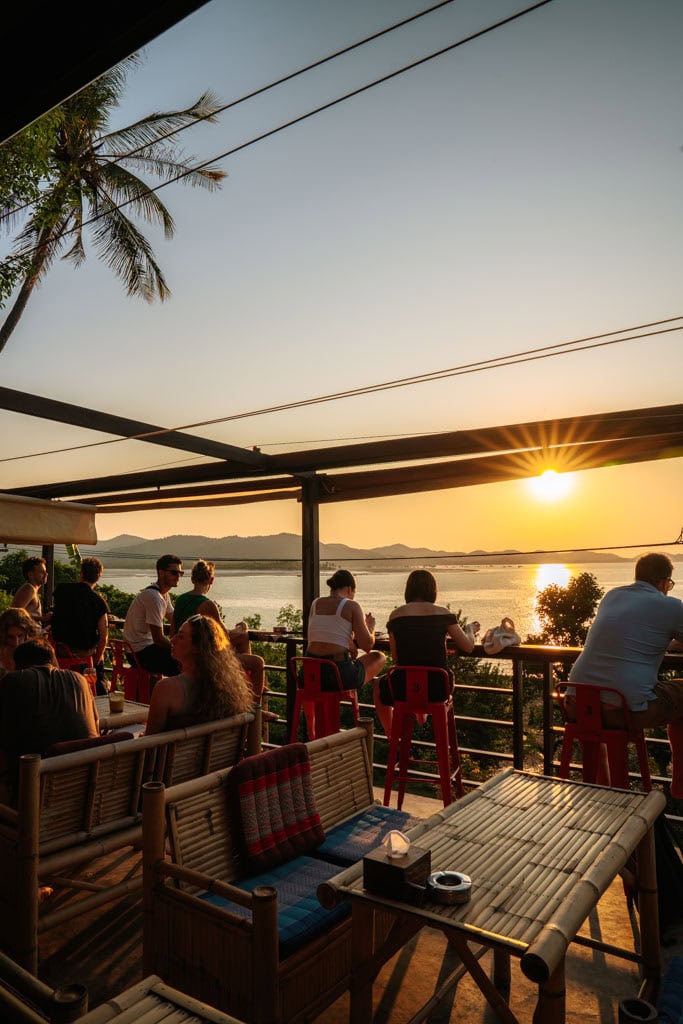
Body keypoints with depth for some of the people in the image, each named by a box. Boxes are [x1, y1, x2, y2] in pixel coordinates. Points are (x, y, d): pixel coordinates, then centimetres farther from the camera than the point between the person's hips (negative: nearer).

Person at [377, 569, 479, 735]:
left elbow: (396, 658, 5)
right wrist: (470, 629, 26)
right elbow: (468, 647, 3)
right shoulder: (443, 613, -2)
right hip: (438, 689, 1)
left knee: (380, 685, 34)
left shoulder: (396, 615, -1)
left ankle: (391, 735, 39)